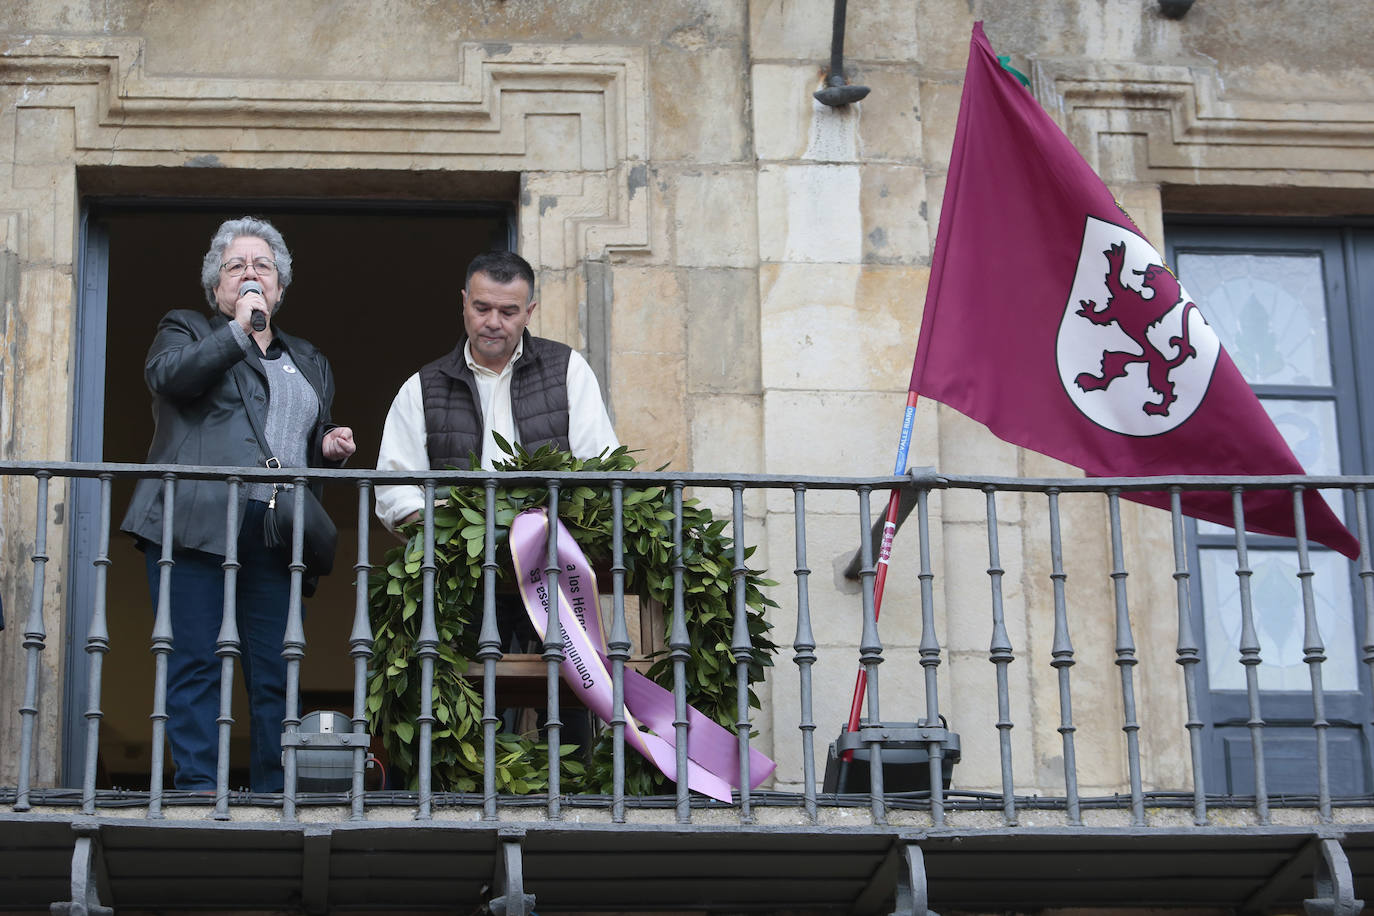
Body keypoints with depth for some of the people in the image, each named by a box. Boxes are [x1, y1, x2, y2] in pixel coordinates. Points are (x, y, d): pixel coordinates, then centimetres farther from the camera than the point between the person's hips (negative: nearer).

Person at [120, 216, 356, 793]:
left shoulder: (308, 361, 28)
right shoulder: (187, 330, 16)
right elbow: (167, 376, -7)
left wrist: (329, 448, 11)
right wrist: (240, 331, -7)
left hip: (278, 535, 4)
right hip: (198, 523, -3)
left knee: (276, 672, -2)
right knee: (195, 661, -9)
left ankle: (274, 799, -1)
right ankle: (197, 790, -8)